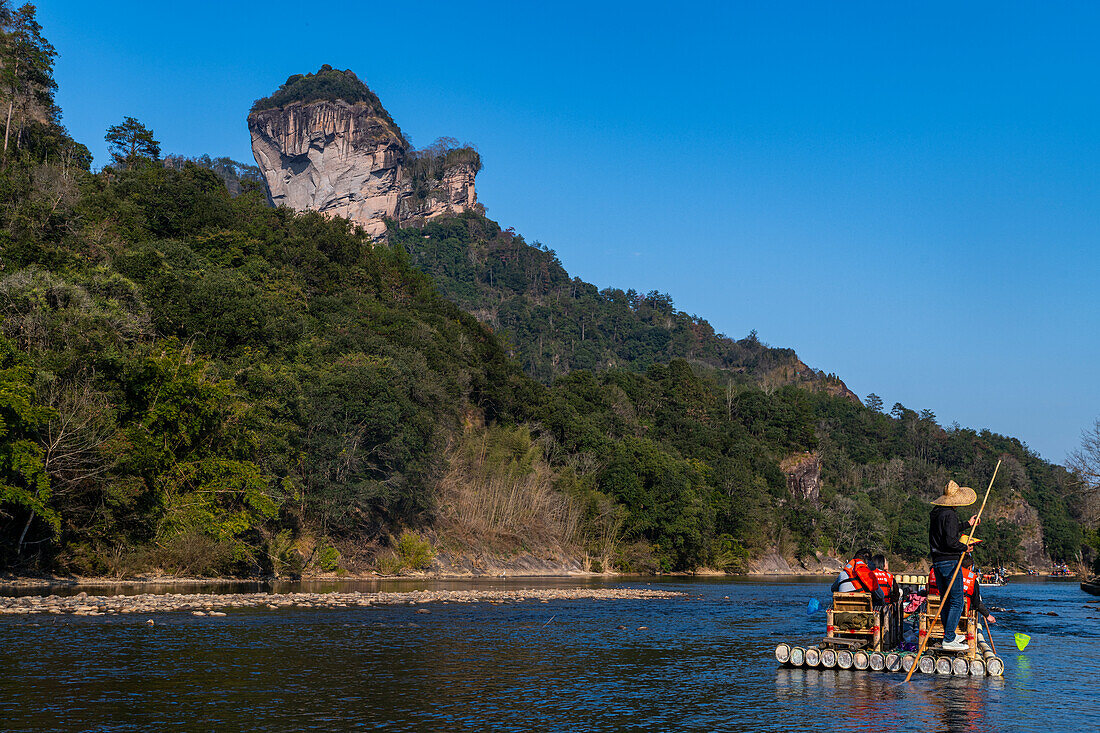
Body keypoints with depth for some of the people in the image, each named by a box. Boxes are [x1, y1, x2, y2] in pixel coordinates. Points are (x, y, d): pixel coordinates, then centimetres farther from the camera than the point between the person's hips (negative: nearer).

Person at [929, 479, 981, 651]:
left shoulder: (935, 513, 12)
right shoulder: (949, 515, -17)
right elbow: (951, 541, -23)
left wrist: (968, 525, 32)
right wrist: (965, 548, -7)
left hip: (937, 562, 9)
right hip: (949, 562, -9)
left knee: (946, 599, 17)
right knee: (957, 601, -6)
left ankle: (950, 634, 27)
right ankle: (949, 640, -11)